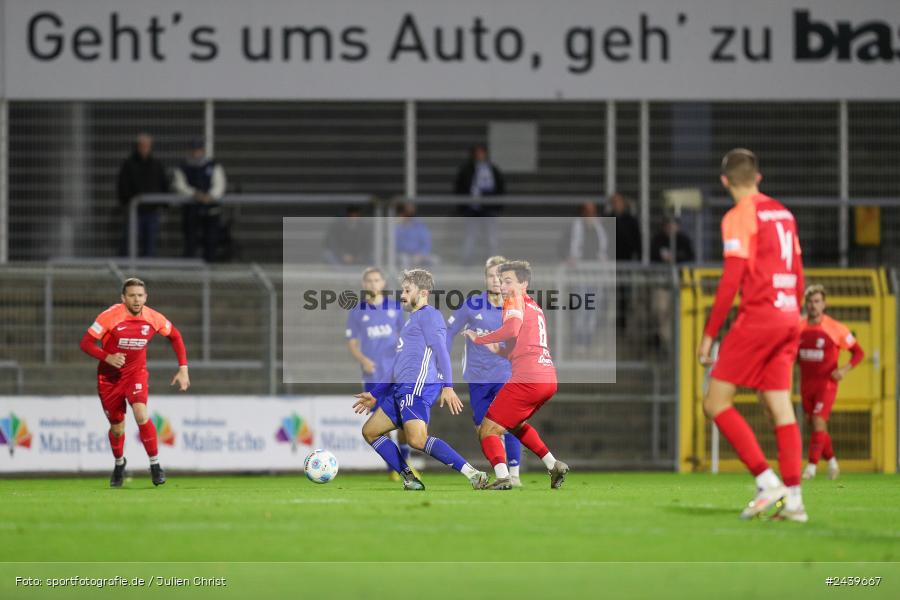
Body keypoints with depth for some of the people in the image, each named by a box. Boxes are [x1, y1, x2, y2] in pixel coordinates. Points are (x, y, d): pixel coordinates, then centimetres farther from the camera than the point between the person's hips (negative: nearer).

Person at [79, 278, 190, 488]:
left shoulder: (153, 319, -11)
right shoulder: (110, 316, -19)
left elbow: (175, 336, 7)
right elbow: (86, 343, -16)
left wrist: (183, 369, 1)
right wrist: (107, 357, -33)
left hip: (136, 372, 0)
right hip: (109, 376, 0)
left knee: (141, 415, -25)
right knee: (117, 427, 8)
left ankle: (155, 465, -11)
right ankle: (119, 463, 40)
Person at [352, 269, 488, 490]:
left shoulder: (428, 314, -1)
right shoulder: (412, 321, 29)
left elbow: (440, 350, -14)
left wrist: (447, 386, -26)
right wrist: (375, 396, 36)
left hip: (417, 388, -11)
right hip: (401, 389, 11)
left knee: (417, 440, -26)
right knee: (370, 431, 12)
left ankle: (473, 475, -29)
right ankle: (409, 480, 3)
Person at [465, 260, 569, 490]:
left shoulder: (516, 299, 0)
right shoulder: (535, 308, 25)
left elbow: (512, 329, -20)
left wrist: (479, 339, -10)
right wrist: (498, 350, 15)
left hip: (527, 379, -9)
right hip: (549, 379, 9)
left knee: (488, 430, -6)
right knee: (515, 424, 33)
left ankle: (502, 478, -27)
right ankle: (553, 465, 25)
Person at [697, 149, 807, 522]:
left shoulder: (740, 217, -7)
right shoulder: (782, 213, 15)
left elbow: (731, 280, -13)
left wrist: (709, 333, -10)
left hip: (757, 317, -7)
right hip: (788, 319, 7)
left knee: (716, 403, -3)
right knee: (781, 409, 6)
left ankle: (767, 481, -12)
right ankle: (793, 498, -1)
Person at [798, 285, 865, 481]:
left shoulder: (836, 329, -10)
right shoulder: (798, 328, 2)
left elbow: (858, 352, -2)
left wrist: (845, 369, -17)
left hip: (826, 382, -5)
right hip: (806, 383, 5)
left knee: (818, 421, -19)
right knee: (815, 425, 10)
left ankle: (812, 466, -16)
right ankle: (831, 461, 30)